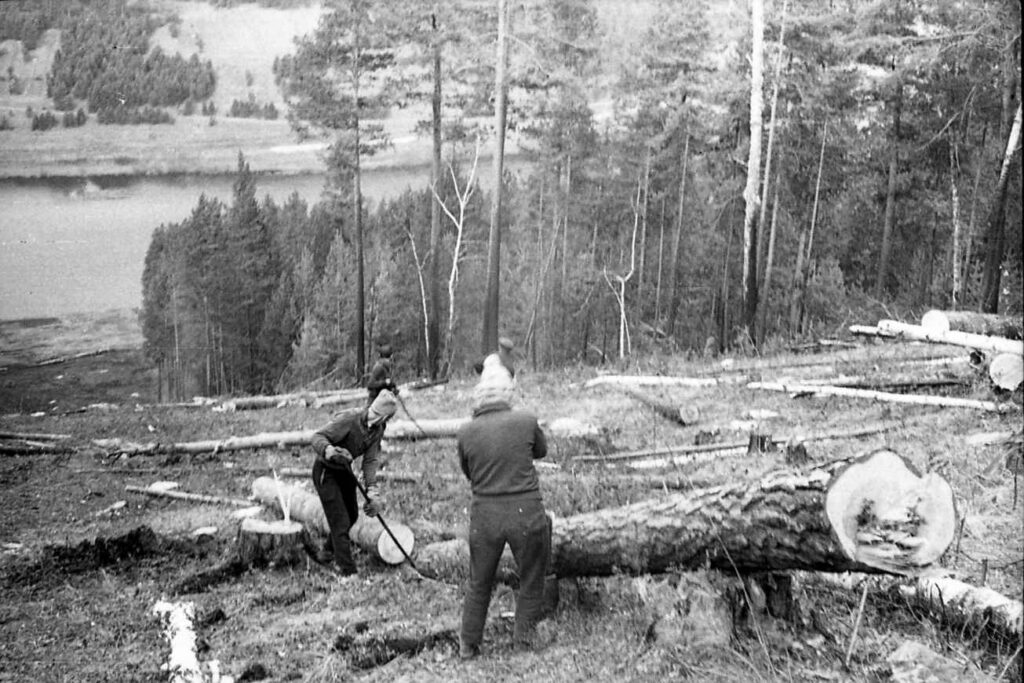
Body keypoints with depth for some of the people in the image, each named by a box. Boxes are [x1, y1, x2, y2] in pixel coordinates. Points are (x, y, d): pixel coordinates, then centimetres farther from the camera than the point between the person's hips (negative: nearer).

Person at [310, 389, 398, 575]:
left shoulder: (377, 430, -8)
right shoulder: (350, 421, -30)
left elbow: (370, 461, -14)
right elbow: (318, 437, -33)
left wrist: (372, 490, -26)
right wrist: (328, 450, -55)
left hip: (345, 471, 8)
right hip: (325, 472, -8)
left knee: (352, 516, 20)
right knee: (340, 521, -11)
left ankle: (329, 552, 42)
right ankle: (347, 569, -4)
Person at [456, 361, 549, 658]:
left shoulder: (466, 432, -7)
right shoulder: (526, 421, -10)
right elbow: (541, 450, 10)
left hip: (484, 516, 2)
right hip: (526, 513, -1)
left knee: (479, 583, 20)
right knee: (531, 579, 21)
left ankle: (468, 645, 31)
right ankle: (523, 638, 30)